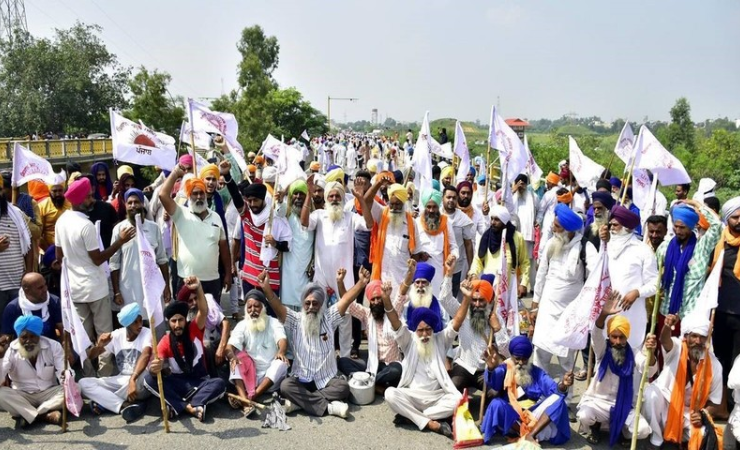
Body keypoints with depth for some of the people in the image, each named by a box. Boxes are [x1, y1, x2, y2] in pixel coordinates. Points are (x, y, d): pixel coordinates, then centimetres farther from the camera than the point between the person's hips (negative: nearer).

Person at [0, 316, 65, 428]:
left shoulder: (53, 346, -10)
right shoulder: (11, 350, -11)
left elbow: (63, 376, -18)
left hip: (49, 393, 1)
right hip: (21, 396, 0)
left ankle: (26, 415, -26)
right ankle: (45, 415, -30)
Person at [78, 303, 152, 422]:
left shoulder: (146, 333, -14)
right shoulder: (117, 335, 1)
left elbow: (146, 355, -34)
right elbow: (90, 356, 4)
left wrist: (132, 380, -49)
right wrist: (98, 345, -20)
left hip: (140, 382, -5)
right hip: (120, 380, 5)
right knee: (84, 383, -14)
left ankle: (103, 402, -15)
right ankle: (124, 405, -29)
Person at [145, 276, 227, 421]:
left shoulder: (195, 329, -6)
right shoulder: (165, 343, -4)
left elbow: (204, 311, -26)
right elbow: (158, 363, -18)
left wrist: (198, 288, -44)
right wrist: (154, 368, -45)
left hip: (199, 382, -1)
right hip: (178, 383, 1)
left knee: (220, 384, -32)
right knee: (149, 379, -27)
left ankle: (178, 405, -35)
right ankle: (191, 407, -37)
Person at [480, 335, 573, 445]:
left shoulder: (536, 372, 10)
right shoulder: (505, 369, 1)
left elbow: (553, 388, -5)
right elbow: (493, 382, -23)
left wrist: (562, 386, -30)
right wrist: (491, 368, -47)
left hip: (533, 412, 3)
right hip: (511, 414, -2)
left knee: (557, 399, -19)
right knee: (496, 404, -33)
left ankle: (530, 435, -30)